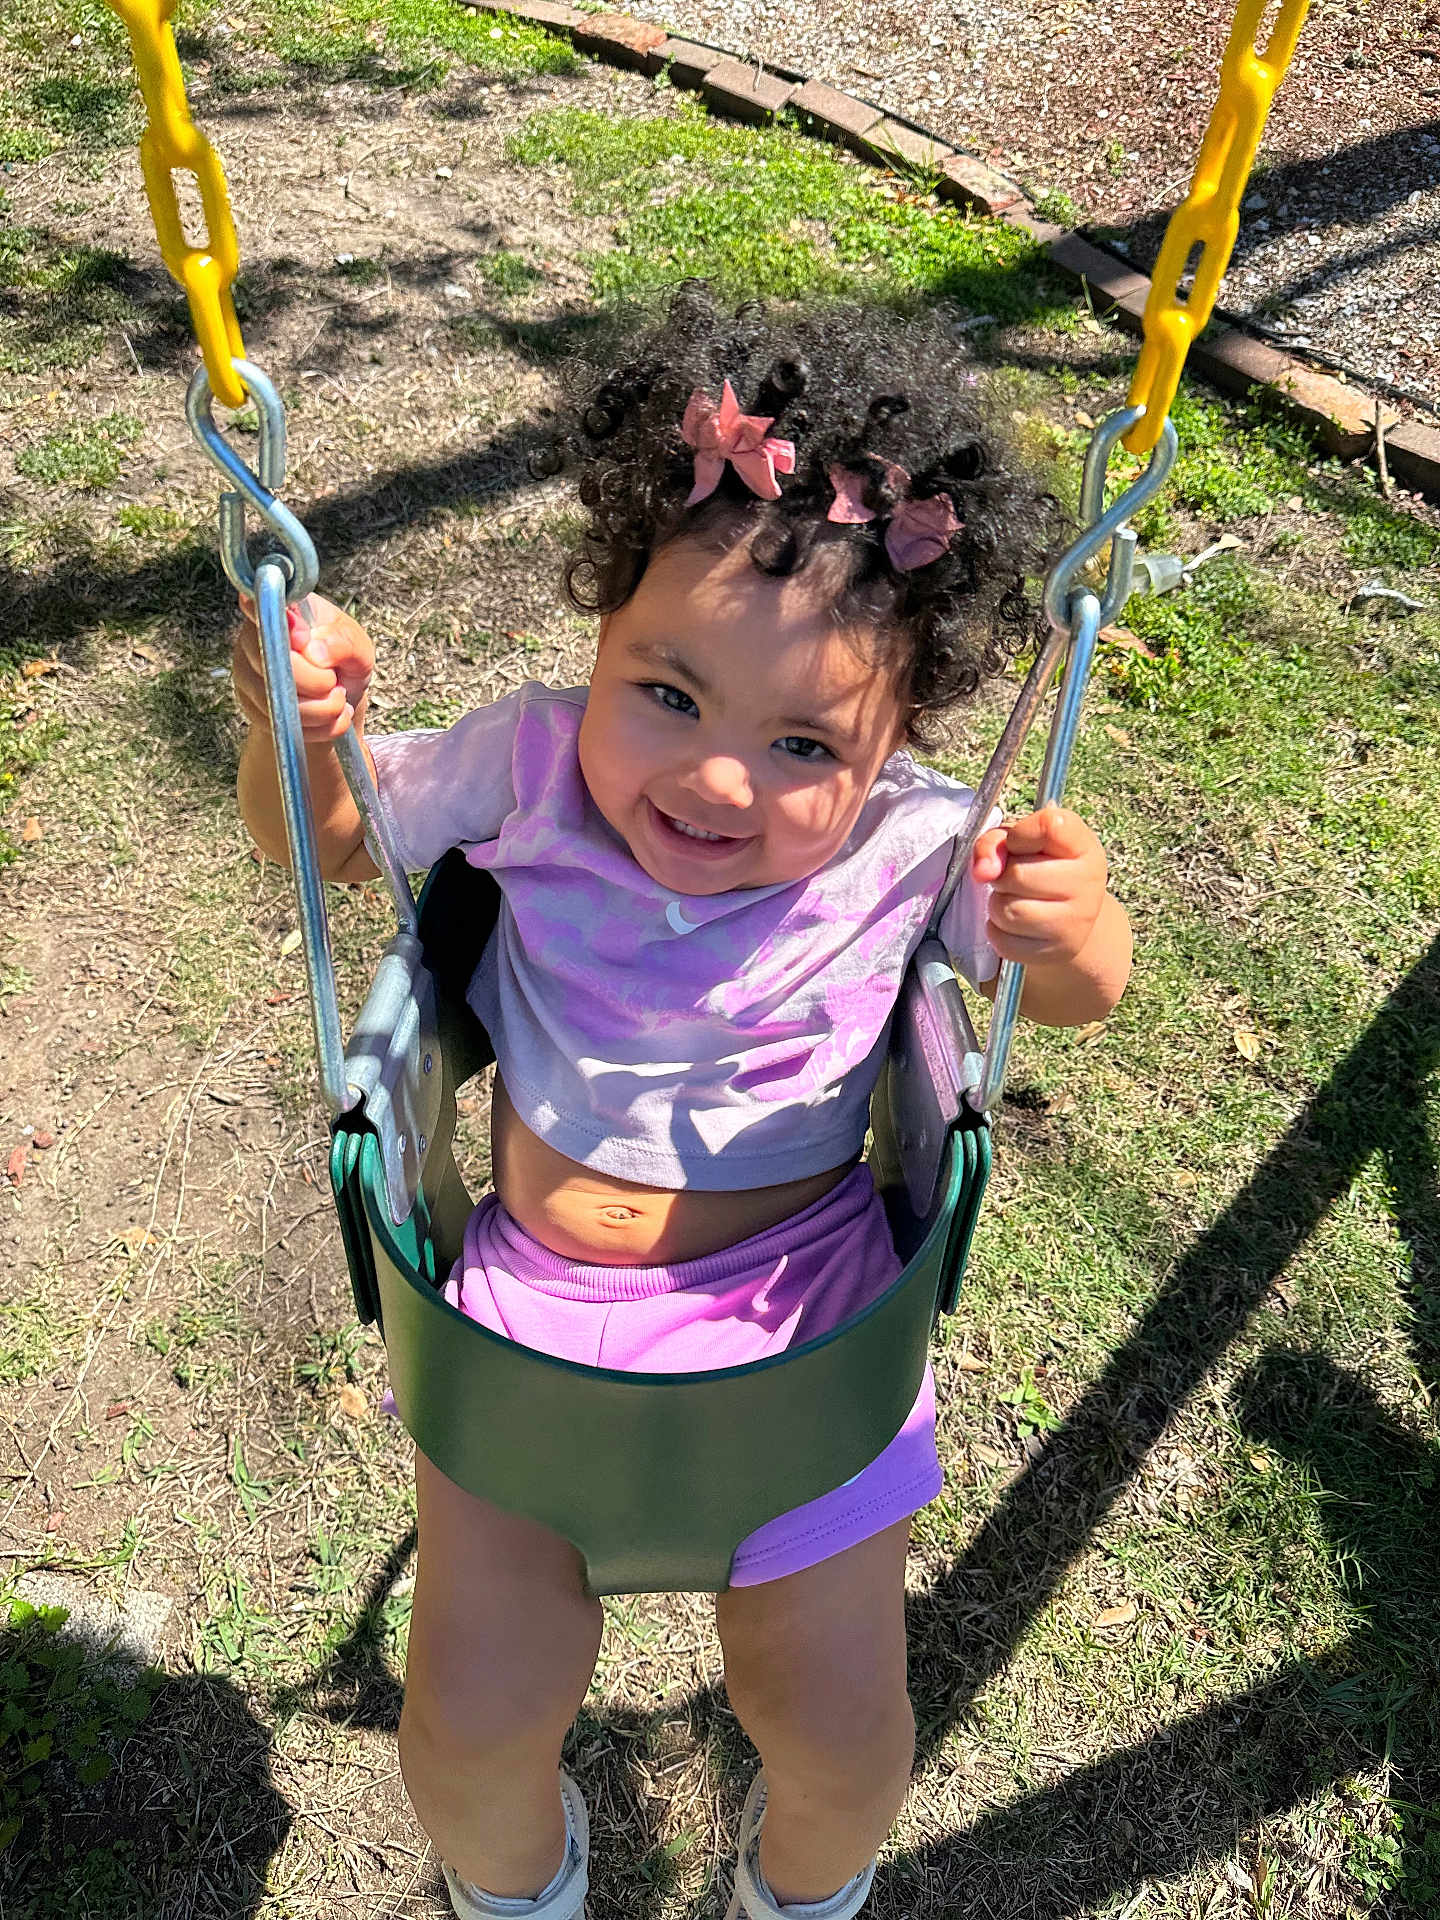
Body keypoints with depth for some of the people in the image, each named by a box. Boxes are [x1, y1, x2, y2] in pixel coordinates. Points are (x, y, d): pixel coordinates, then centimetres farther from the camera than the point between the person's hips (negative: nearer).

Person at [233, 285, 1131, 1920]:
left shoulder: (907, 844, -17)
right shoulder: (529, 763, -13)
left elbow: (1068, 1000, -3)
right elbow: (321, 840, 2)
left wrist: (1080, 933, -29)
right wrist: (300, 728, -21)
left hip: (795, 1306, 0)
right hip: (531, 1297, 1)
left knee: (840, 1730, 7)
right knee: (470, 1720, 3)